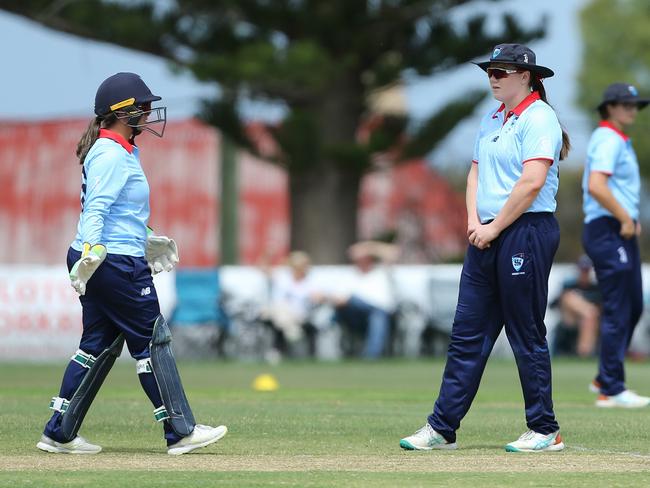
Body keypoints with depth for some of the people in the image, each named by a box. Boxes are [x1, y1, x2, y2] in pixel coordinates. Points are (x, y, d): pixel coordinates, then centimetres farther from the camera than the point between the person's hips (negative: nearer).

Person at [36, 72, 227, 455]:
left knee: (100, 345, 11)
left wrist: (146, 240, 36)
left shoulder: (123, 151, 16)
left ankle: (60, 433, 12)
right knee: (153, 340, -3)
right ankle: (180, 431, 3)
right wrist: (91, 252, -35)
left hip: (107, 262, 10)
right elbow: (96, 209, -25)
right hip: (118, 264, -10)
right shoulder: (111, 155, -15)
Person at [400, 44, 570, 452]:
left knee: (527, 335, -3)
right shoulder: (492, 120, 18)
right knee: (467, 332, 6)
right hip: (487, 236, 9)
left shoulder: (538, 118, -10)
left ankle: (545, 431, 5)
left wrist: (494, 229, -15)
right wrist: (474, 222, 3)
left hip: (527, 232, -8)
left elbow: (532, 181, -19)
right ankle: (442, 428, 8)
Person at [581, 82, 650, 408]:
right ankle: (611, 390, -6)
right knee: (618, 311, -9)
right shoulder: (608, 139, -12)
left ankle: (605, 380, 21)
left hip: (621, 230, 11)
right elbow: (596, 186, -25)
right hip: (608, 231, -11)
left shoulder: (618, 140, 20)